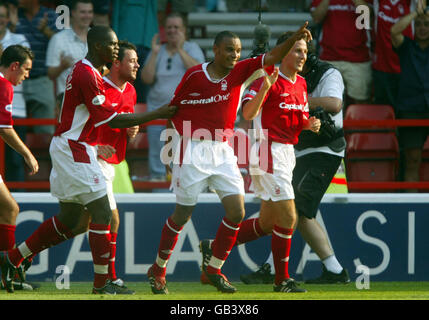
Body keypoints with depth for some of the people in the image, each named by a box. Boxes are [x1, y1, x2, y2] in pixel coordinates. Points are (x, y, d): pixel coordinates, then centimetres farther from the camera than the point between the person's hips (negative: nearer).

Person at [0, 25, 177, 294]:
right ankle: (102, 284, -5)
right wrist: (157, 114, -16)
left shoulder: (87, 71, 15)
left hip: (71, 149, 11)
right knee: (102, 213, -9)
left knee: (69, 219, 14)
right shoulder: (87, 75, -18)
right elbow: (111, 119, -18)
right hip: (74, 150, -11)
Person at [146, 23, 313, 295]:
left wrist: (293, 40, -26)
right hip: (193, 150, -4)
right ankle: (158, 270, 18)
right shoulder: (195, 75, -7)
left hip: (223, 152, 4)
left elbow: (270, 58, -11)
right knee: (182, 215, 1)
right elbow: (174, 108, 5)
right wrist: (187, 134, -4)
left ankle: (213, 269, 11)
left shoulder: (240, 72, 1)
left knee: (237, 211, -5)